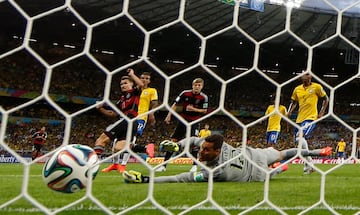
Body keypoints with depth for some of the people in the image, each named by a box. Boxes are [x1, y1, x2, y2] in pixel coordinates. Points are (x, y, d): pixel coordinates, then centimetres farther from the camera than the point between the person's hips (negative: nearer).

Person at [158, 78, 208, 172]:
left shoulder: (204, 97, -9)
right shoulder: (185, 93, -6)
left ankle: (194, 165, 4)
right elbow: (175, 104, 1)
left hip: (194, 122, -1)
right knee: (173, 140, -2)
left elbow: (204, 111, -4)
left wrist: (194, 109, -20)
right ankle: (163, 165, 3)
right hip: (183, 120, 2)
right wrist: (169, 115, -4)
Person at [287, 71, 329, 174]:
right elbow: (293, 102, 21)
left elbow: (326, 99, 7)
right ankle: (309, 164, 25)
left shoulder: (317, 87, -2)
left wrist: (322, 112, -2)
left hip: (311, 117, -6)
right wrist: (289, 112, 4)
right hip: (300, 118, 6)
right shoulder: (297, 89, 9)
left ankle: (308, 163, -16)